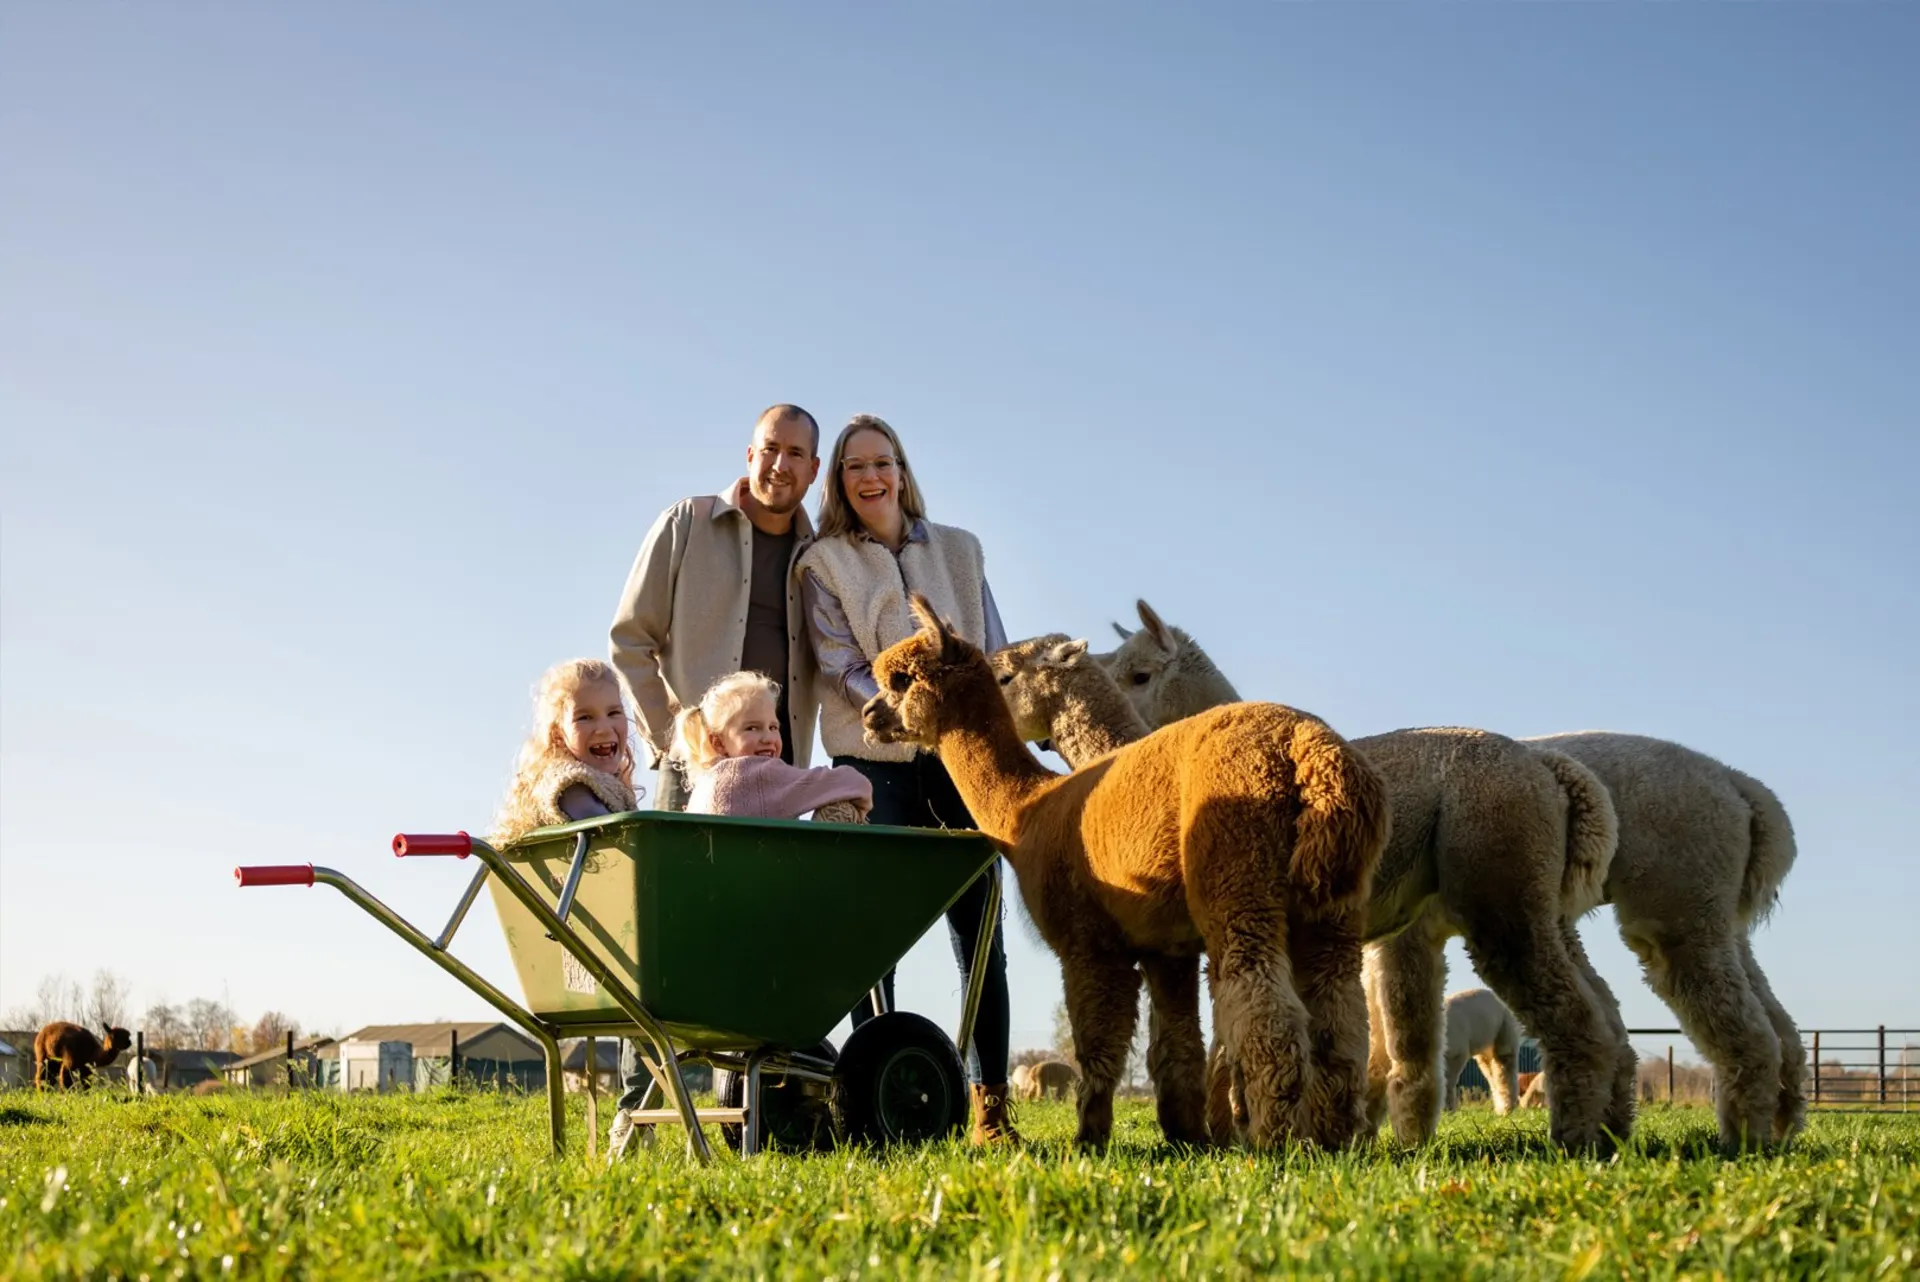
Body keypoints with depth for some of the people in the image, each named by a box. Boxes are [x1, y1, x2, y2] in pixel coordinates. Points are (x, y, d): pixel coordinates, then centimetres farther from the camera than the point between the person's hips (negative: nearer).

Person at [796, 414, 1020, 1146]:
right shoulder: (823, 563, 5)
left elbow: (993, 653, 12)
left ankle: (990, 1102, 5)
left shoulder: (959, 550, 13)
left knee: (978, 928, 0)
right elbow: (841, 667, -4)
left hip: (962, 757, 2)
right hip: (874, 762, -2)